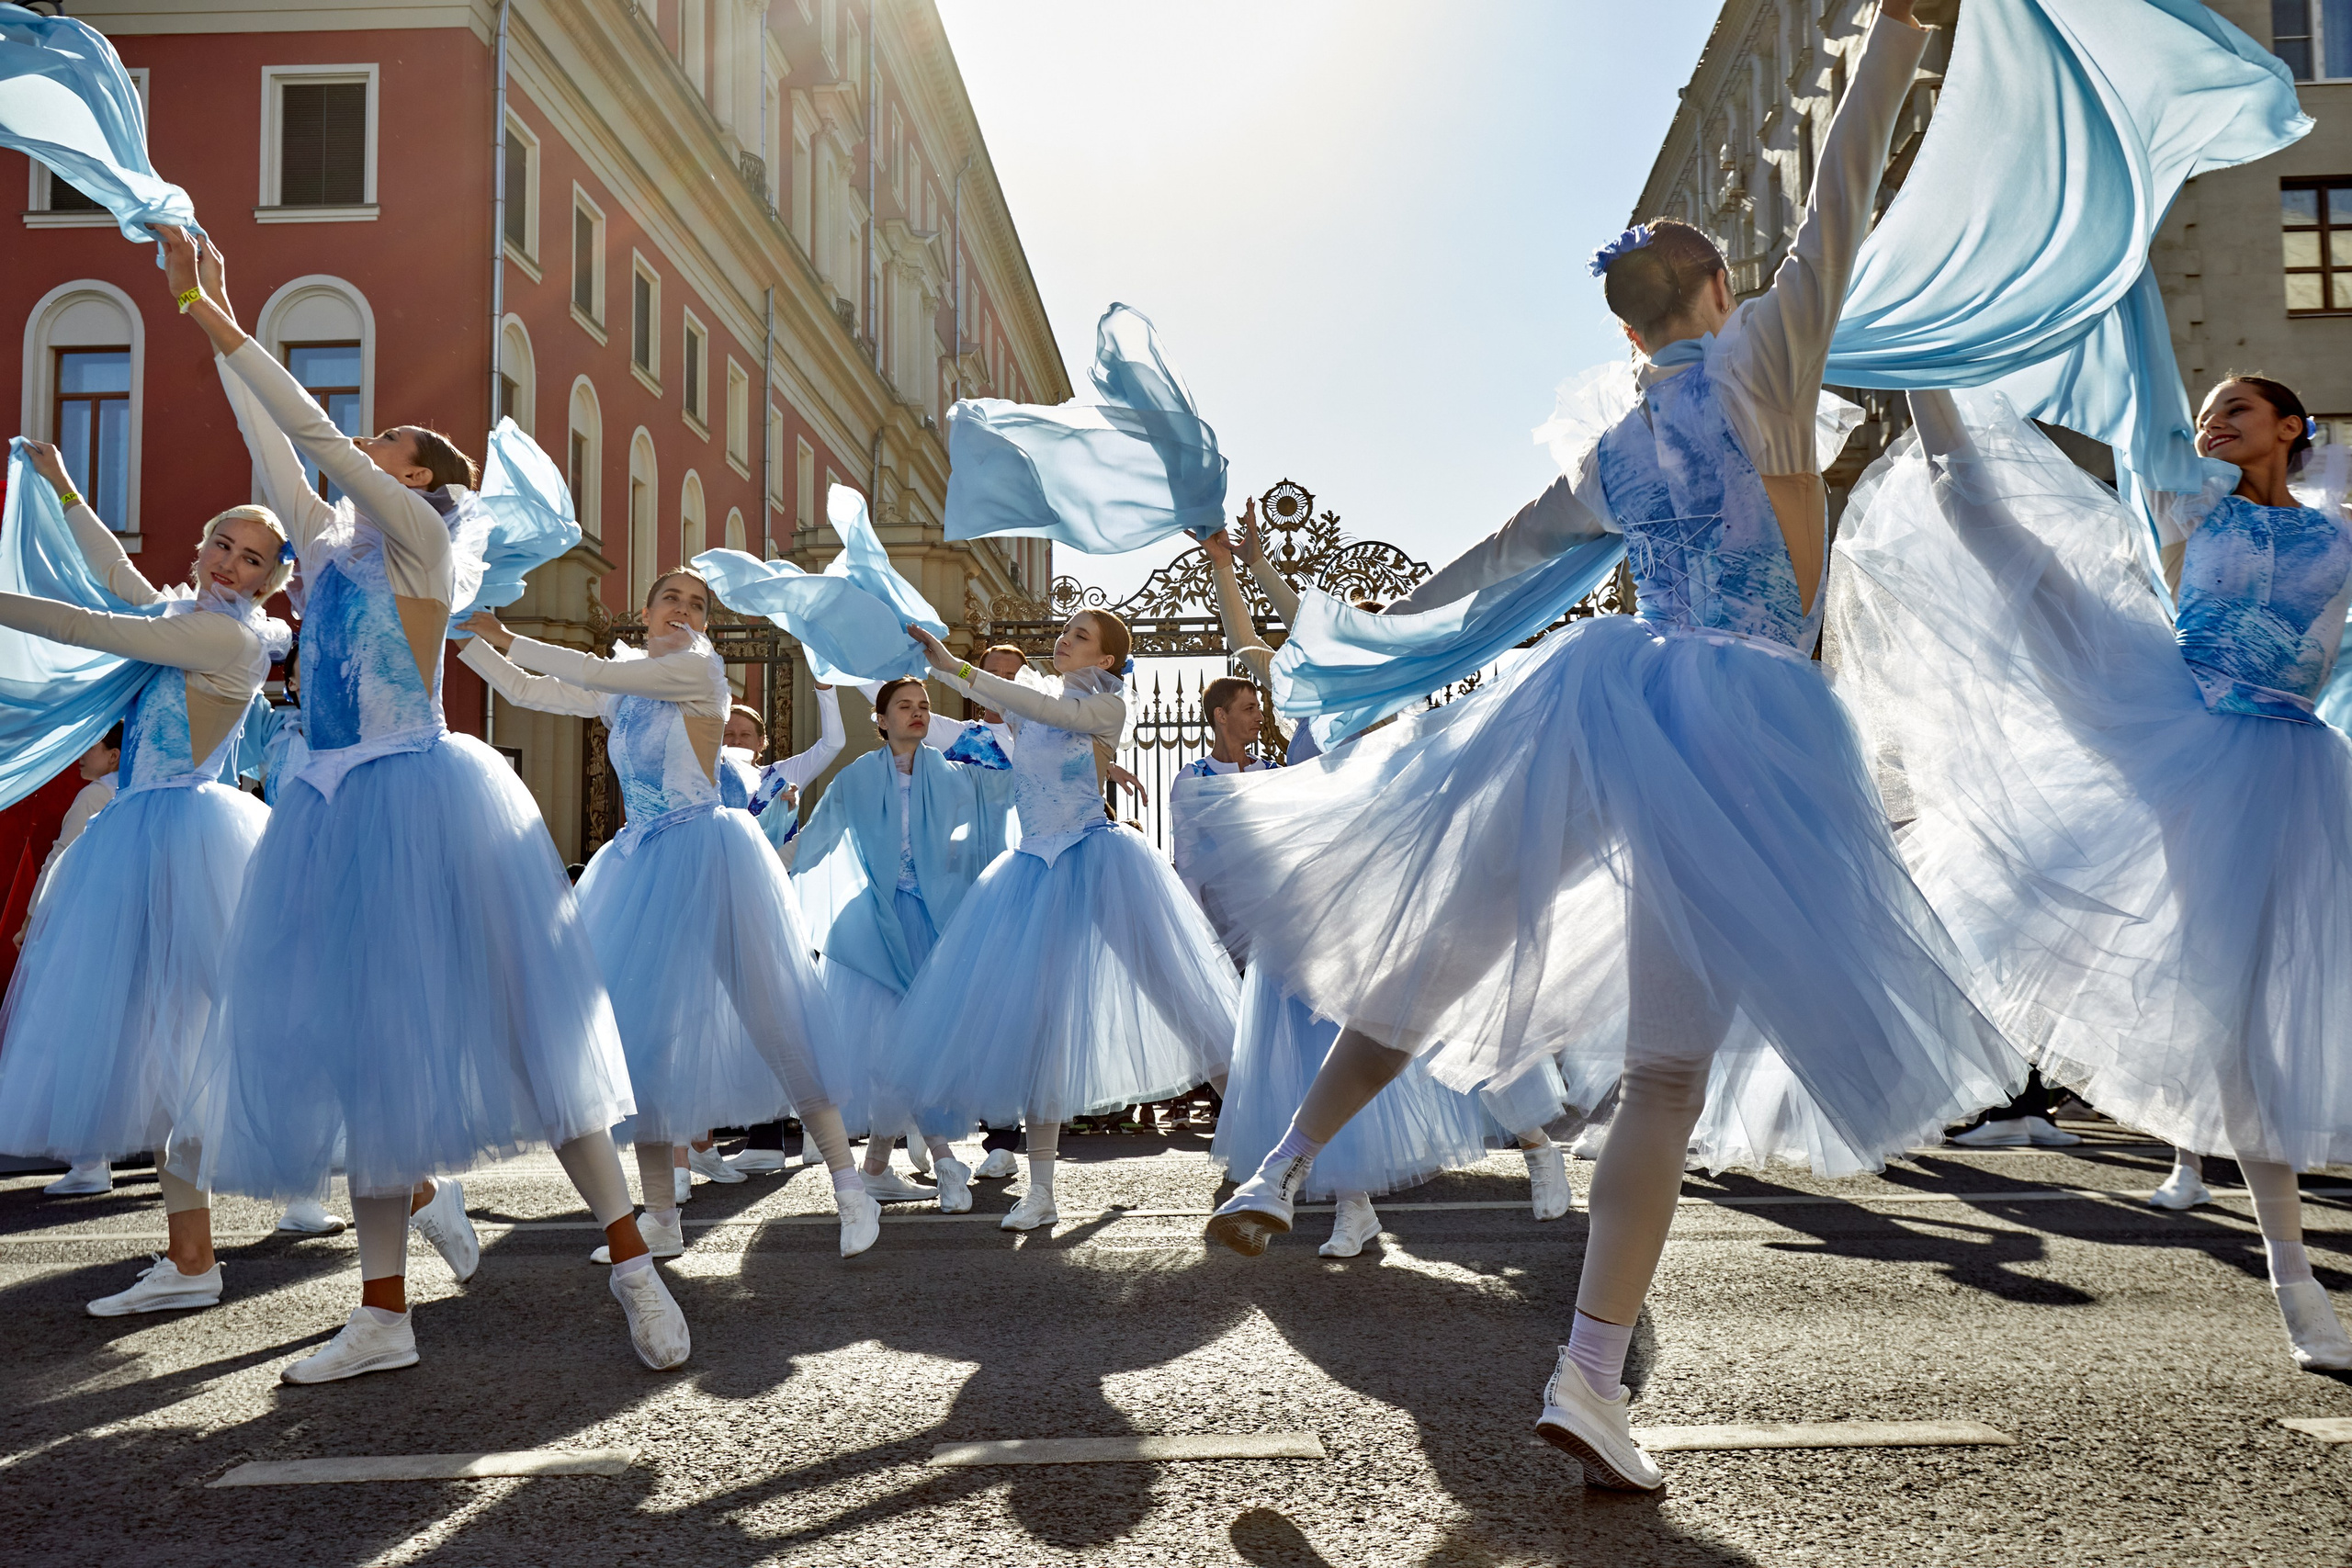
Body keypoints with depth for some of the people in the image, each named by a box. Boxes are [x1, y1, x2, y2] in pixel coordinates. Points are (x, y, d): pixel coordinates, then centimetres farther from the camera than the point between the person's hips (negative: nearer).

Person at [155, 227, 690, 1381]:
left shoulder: (420, 539, -1)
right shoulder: (327, 544, 17)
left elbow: (320, 436, -7)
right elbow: (276, 443, 17)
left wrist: (224, 328, -3)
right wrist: (203, 318, 20)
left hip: (425, 808, -7)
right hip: (337, 816, 7)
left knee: (509, 1029, -5)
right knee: (363, 1050, 8)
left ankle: (632, 1265, 4)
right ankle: (384, 1316, 16)